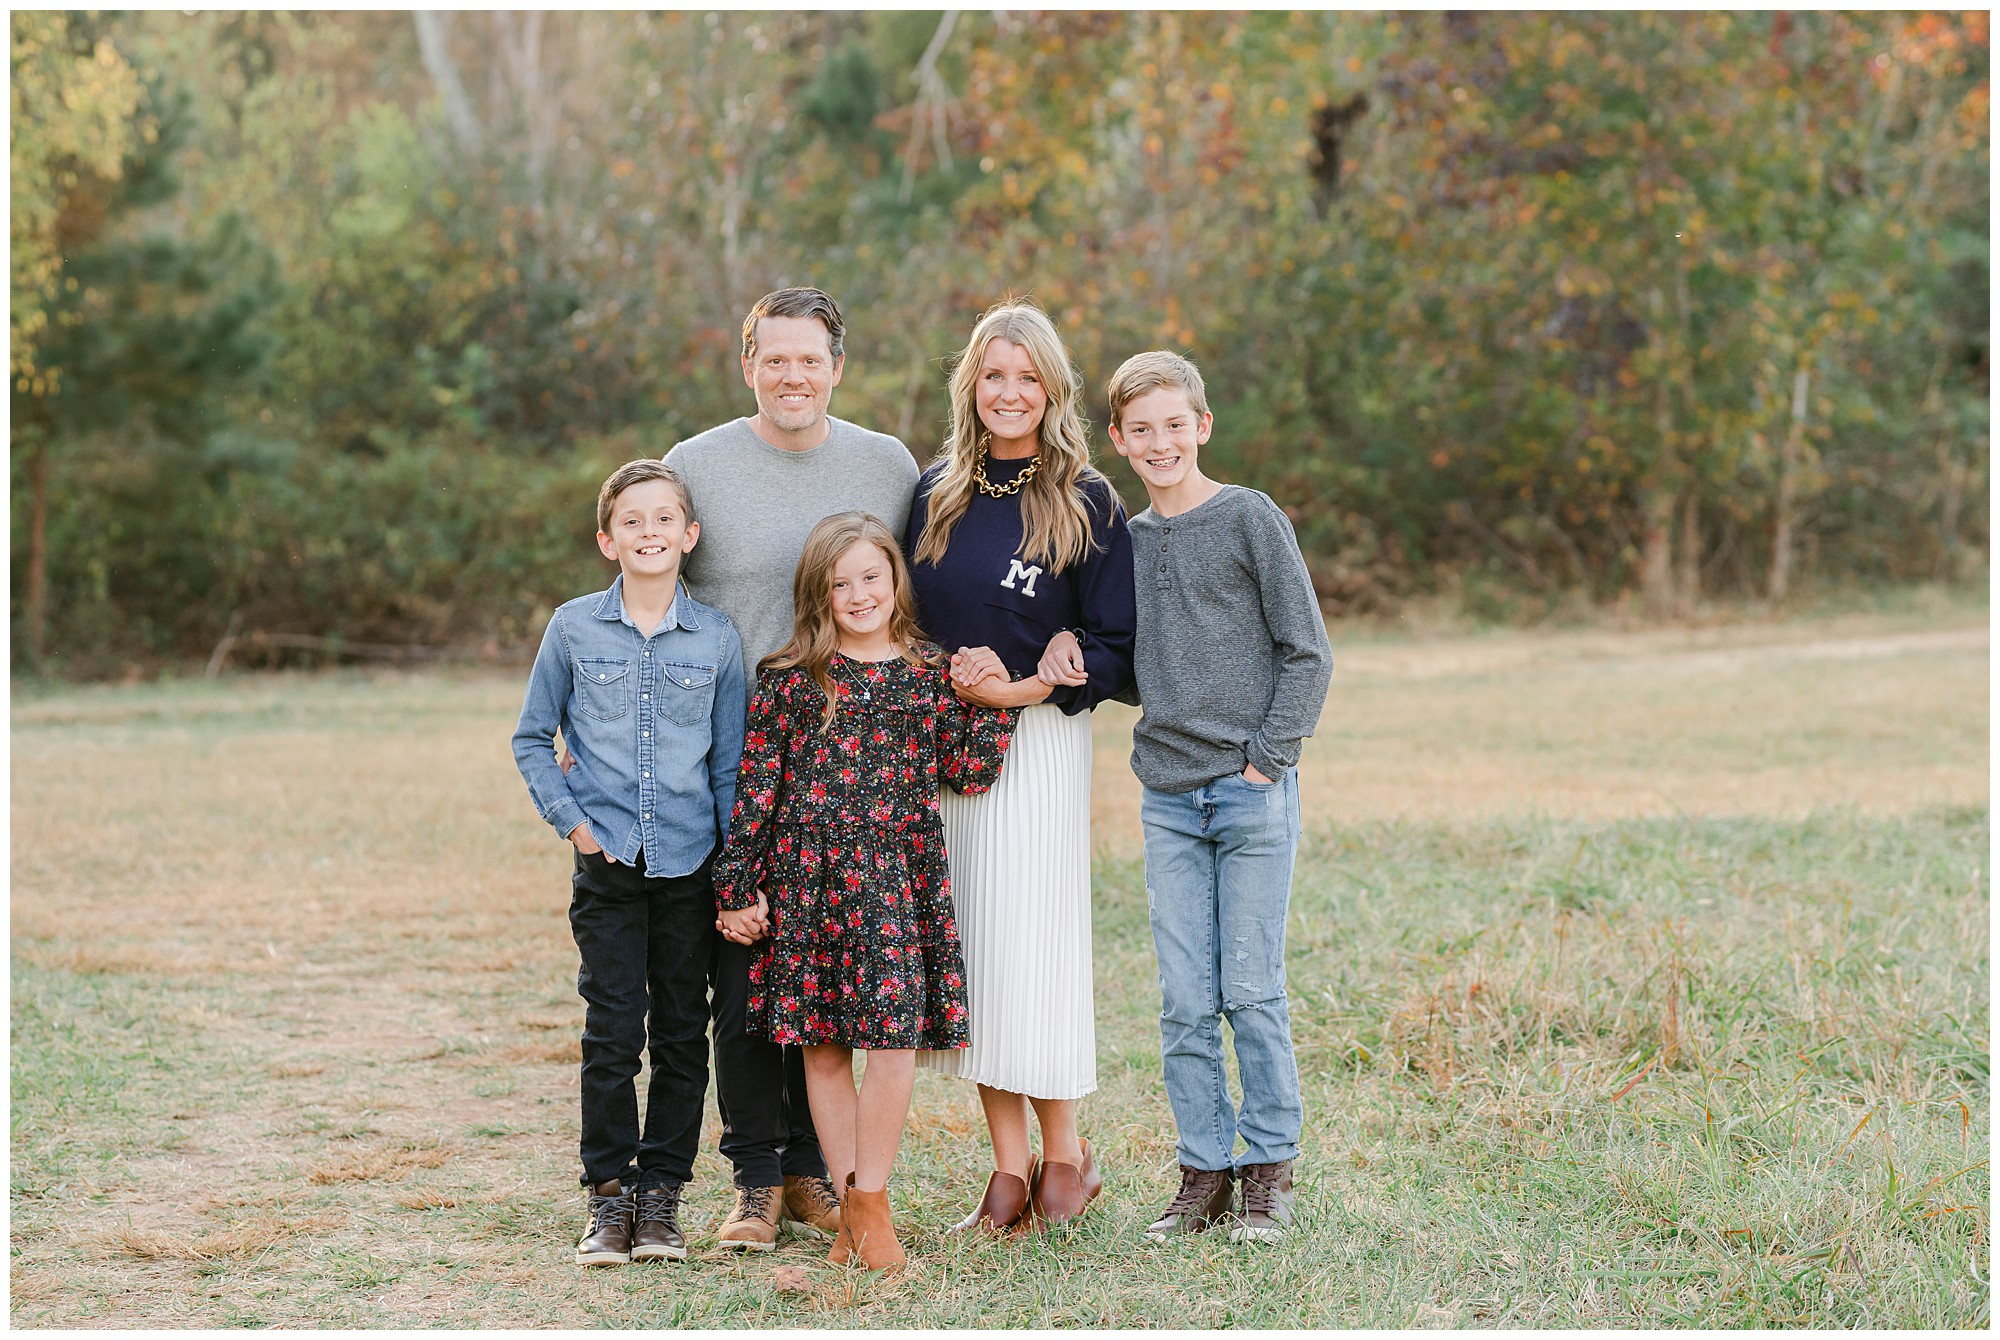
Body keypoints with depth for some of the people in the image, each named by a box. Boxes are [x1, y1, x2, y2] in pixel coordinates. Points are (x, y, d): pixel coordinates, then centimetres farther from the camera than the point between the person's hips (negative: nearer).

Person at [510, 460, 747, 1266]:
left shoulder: (716, 638, 3)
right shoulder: (573, 629, 2)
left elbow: (730, 762, 6)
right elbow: (532, 739, 10)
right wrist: (572, 821, -2)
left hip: (690, 865, 1)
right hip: (607, 864, -1)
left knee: (682, 1033, 5)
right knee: (613, 1033, -4)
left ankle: (661, 1191, 15)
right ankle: (609, 1192, 8)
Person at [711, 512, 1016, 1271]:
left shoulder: (930, 674, 8)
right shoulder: (790, 680, 2)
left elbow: (971, 775, 8)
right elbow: (755, 787, 3)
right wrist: (737, 888, 1)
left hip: (900, 881, 0)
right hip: (810, 880, 0)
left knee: (895, 1041, -9)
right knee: (823, 1049, 4)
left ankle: (869, 1205, 4)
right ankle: (852, 1209, 15)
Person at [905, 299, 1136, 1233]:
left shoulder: (1086, 503, -1)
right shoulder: (935, 493, 10)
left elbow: (1114, 648, -3)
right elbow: (898, 616, 14)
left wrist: (1020, 688, -15)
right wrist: (946, 680, -4)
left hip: (1041, 743, -4)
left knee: (1030, 942, -7)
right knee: (966, 939, 3)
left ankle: (1064, 1153, 8)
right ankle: (1008, 1165, 10)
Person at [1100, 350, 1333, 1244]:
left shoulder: (1250, 519, -2)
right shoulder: (1126, 542, 12)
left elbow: (1307, 654, -3)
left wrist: (1264, 757, -9)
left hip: (1253, 793, -4)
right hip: (1167, 798, 4)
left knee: (1252, 991, -2)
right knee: (1184, 1003, 3)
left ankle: (1271, 1170, 9)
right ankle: (1204, 1171, 11)